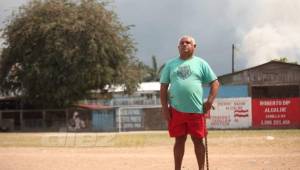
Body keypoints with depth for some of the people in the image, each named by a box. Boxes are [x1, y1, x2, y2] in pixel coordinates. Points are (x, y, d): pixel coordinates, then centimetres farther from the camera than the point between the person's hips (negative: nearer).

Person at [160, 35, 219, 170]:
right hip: (176, 110, 1)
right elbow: (163, 87, 9)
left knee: (198, 140, 4)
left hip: (196, 110, -1)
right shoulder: (170, 65, 10)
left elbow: (215, 83, 5)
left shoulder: (201, 63, 6)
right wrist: (164, 107, 0)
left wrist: (210, 101, -6)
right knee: (179, 141, 8)